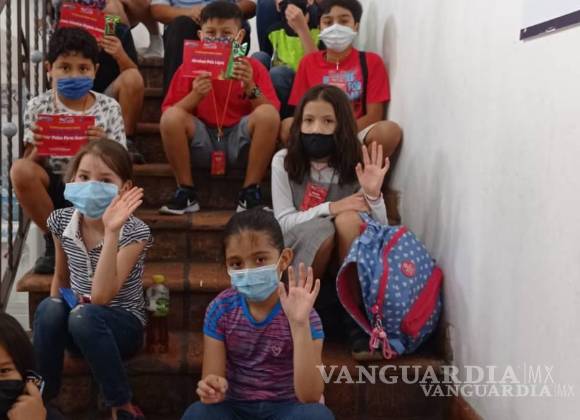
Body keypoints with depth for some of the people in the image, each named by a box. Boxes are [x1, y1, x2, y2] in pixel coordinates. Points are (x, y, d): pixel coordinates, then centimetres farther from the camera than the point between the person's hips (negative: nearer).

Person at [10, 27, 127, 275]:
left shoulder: (109, 108, -3)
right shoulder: (38, 107, -3)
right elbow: (30, 167, -2)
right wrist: (39, 149, -25)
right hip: (52, 191, 1)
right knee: (20, 169, -30)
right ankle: (54, 241, -9)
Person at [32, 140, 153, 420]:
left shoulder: (134, 232, -19)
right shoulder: (62, 221, -5)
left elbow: (101, 296, -30)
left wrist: (111, 232, -37)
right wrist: (53, 320, 1)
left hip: (122, 326, -4)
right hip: (77, 328, 4)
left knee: (84, 316, -35)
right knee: (48, 308, -29)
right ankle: (42, 395, -11)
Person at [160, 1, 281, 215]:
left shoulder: (253, 68, 1)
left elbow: (272, 114, -9)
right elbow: (168, 115, -5)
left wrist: (250, 88, -25)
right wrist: (195, 95, -22)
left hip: (240, 141, 0)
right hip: (201, 143, 1)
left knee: (267, 114, -27)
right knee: (172, 117, -26)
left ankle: (250, 193, -16)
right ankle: (186, 192, -11)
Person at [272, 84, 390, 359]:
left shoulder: (355, 165, -5)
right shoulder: (284, 161, -6)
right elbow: (283, 221, -11)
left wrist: (373, 194, -27)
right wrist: (330, 208, -25)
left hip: (344, 258, 2)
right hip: (298, 251, -2)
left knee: (349, 219, -30)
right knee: (321, 230, -34)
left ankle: (358, 322, -23)